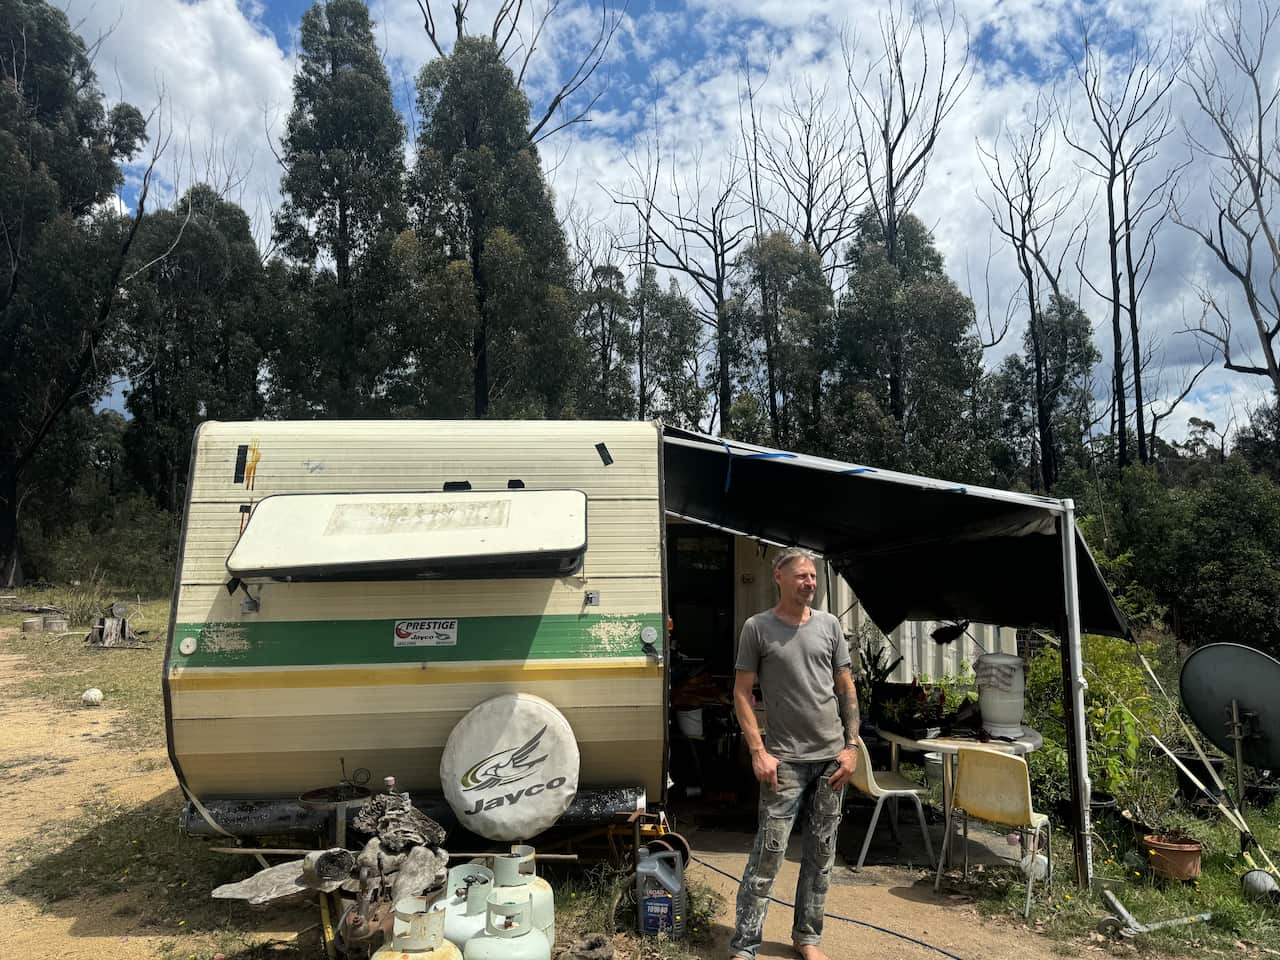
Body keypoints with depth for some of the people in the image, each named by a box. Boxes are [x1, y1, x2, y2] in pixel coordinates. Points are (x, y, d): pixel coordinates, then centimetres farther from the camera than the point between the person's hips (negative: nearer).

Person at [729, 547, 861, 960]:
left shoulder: (829, 624, 6)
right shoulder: (757, 628, -4)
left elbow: (846, 689, 10)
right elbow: (741, 694, -4)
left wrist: (852, 746, 3)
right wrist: (759, 752, -10)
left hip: (831, 756, 4)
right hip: (785, 759, -4)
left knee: (821, 852, 12)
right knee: (769, 852, -4)